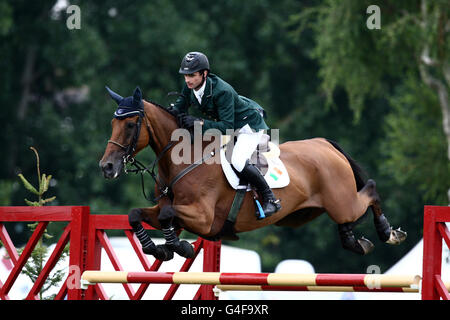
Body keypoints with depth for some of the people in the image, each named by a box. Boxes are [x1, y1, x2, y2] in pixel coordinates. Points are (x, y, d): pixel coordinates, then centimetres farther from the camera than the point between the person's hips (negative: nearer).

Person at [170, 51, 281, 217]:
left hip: (248, 124, -9)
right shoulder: (189, 87, -14)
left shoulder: (222, 91, -36)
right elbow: (179, 107, -1)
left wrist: (200, 122, -47)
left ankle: (270, 199, -12)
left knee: (238, 162, -25)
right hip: (222, 123, 9)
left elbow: (227, 126, -37)